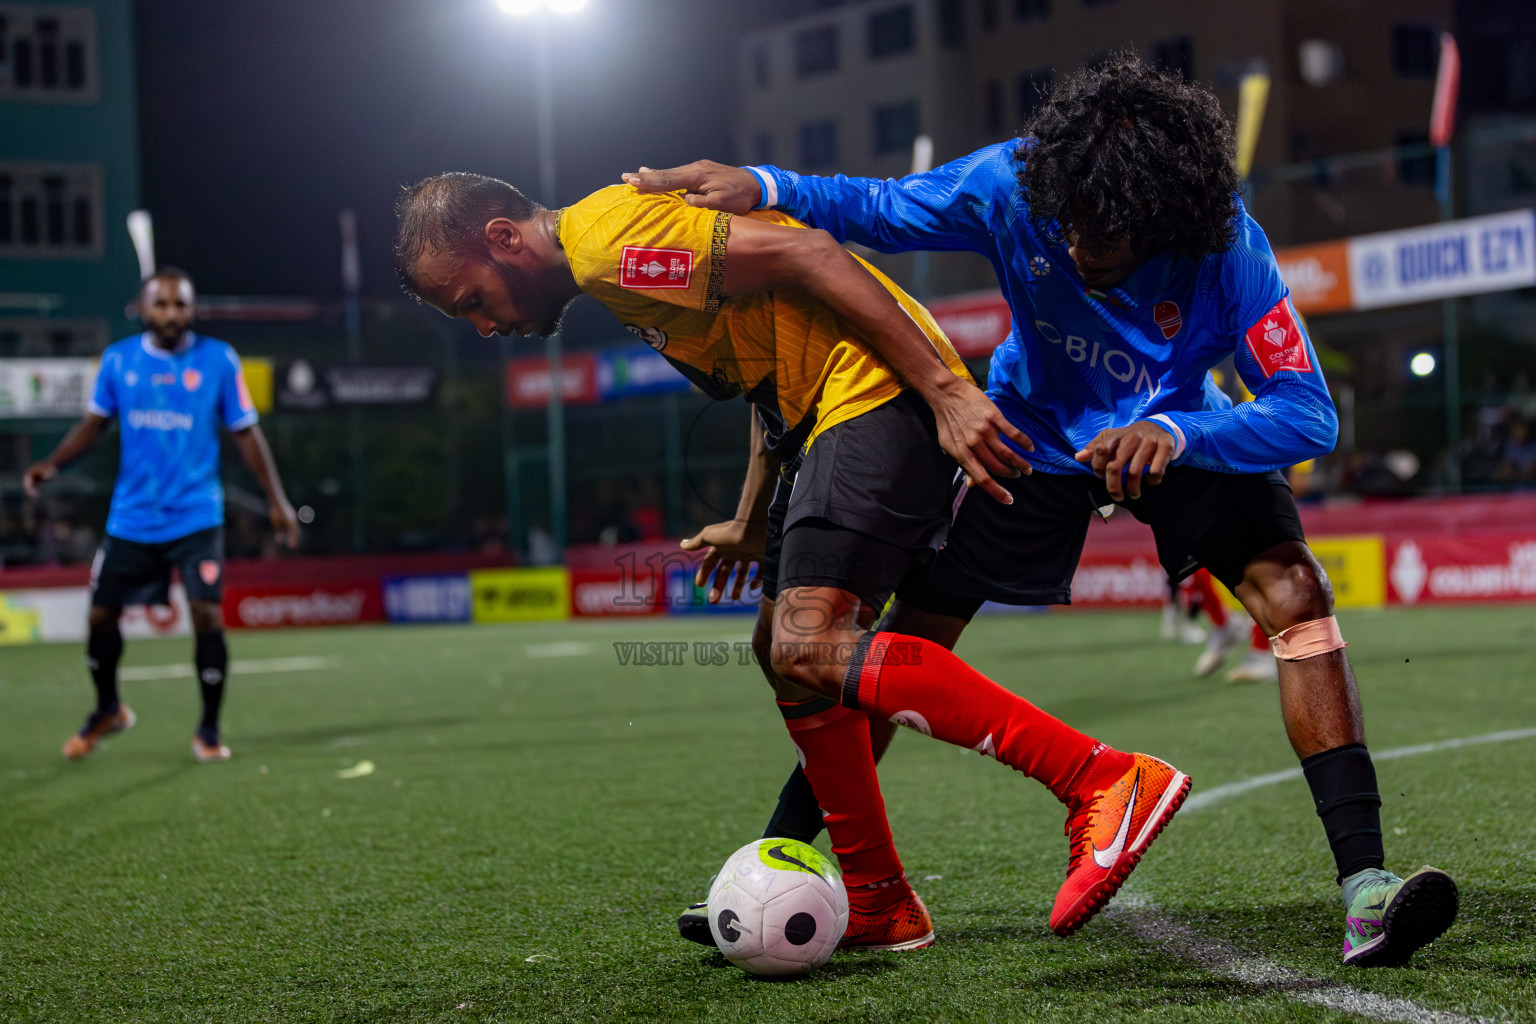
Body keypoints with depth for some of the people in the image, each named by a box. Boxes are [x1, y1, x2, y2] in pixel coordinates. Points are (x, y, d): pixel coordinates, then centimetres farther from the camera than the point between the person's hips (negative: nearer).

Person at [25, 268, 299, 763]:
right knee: (102, 614, 6)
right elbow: (94, 422, 11)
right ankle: (108, 711, 34)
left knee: (206, 615, -14)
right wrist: (53, 463, -5)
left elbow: (245, 433, 3)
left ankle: (208, 730, 5)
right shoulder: (118, 359, 1)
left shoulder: (218, 359, -4)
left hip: (196, 516, -2)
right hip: (132, 518, 2)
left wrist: (276, 499, 0)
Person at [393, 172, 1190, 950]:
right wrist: (750, 527, 24)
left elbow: (805, 256, -19)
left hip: (879, 387, -11)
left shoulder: (609, 237, -13)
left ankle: (1105, 782, -25)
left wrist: (945, 391, -24)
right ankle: (875, 909, 21)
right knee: (786, 651, 14)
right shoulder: (603, 264, 21)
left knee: (809, 652, -21)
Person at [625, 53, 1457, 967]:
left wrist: (1176, 433, -50)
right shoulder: (1012, 186, -27)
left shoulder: (1228, 249, -32)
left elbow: (1310, 414, -33)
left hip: (1176, 435, -1)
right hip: (1038, 433, 1)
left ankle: (1364, 884, -25)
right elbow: (877, 211, -12)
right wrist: (761, 186, -32)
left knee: (1294, 592, -24)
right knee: (910, 633, -5)